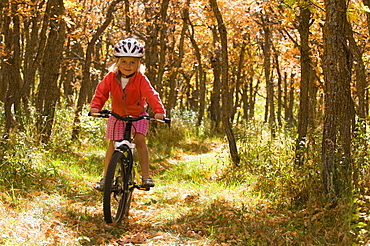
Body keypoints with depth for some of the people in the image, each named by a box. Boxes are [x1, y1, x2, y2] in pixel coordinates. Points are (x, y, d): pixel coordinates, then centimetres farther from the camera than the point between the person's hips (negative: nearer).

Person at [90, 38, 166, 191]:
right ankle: (105, 177, 12)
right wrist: (95, 107, -29)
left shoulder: (141, 79, -21)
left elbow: (151, 95, -30)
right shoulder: (111, 77, -14)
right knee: (113, 144, 1)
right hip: (117, 115, 2)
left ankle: (146, 176, -15)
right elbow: (101, 92, -11)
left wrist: (158, 111, -46)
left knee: (139, 139, -19)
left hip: (137, 115, -2)